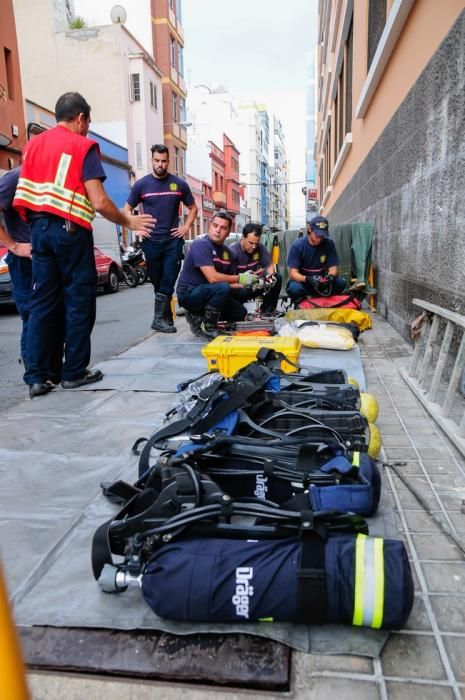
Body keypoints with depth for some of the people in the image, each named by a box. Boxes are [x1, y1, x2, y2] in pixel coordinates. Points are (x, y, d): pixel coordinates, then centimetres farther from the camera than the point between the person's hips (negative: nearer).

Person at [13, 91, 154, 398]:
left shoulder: (33, 144, 15)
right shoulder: (84, 146, -4)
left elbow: (21, 196, 13)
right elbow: (99, 202, -13)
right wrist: (128, 221, 0)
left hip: (39, 228, 6)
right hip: (70, 229, -6)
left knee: (42, 303, 7)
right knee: (79, 302, 4)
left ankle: (36, 377, 6)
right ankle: (75, 372, 10)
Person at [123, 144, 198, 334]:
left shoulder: (179, 184, 4)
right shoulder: (141, 184, 3)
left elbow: (193, 208, 16)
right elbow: (127, 209, 12)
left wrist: (186, 227, 3)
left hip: (173, 240, 0)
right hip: (150, 241, 1)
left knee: (168, 281, -6)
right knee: (157, 282, 7)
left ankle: (160, 318, 0)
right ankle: (167, 317, 18)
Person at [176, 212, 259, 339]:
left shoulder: (226, 252, 7)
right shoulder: (201, 245, -18)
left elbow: (229, 282, 11)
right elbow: (213, 278, -27)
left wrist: (245, 284, -9)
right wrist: (240, 278, -17)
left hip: (206, 293, 8)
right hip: (188, 293, -8)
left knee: (241, 313, 1)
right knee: (223, 288, -32)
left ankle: (198, 316, 11)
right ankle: (207, 328, -13)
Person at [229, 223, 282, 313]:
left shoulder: (260, 248, -5)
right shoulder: (233, 251, -21)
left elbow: (270, 266, 2)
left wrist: (270, 275, -22)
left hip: (254, 283, 6)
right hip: (237, 287, -6)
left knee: (277, 278, -11)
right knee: (242, 293, -38)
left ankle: (268, 310, -2)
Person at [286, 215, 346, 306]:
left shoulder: (329, 244, -8)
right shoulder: (297, 245, -15)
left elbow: (333, 268, -5)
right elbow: (293, 273, -18)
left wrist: (330, 277, -30)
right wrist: (307, 279, -38)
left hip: (321, 281, 3)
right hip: (302, 281, -3)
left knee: (341, 282, -23)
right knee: (294, 288, -37)